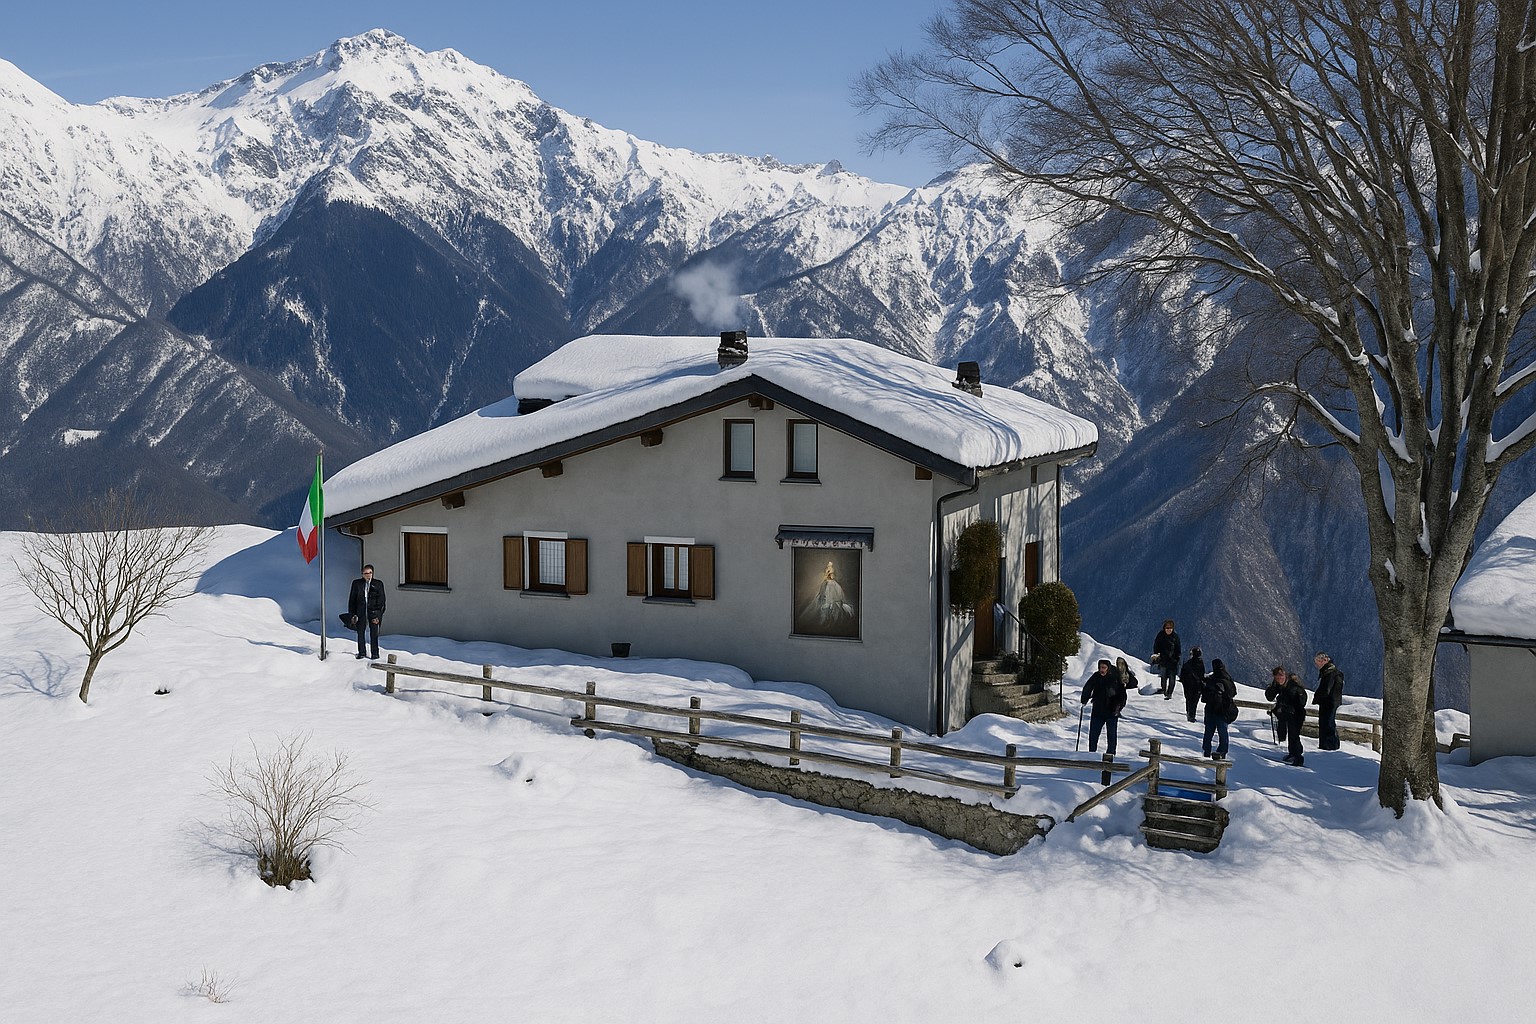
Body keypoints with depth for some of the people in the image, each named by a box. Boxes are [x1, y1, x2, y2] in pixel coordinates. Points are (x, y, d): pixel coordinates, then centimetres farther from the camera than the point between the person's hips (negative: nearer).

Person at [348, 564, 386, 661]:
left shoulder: (378, 584, 4)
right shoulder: (356, 583, 6)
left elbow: (381, 601, 3)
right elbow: (352, 599, 8)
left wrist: (379, 615, -5)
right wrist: (352, 614, 1)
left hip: (373, 612, -1)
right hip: (360, 612, 1)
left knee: (374, 633, -1)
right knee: (360, 633, 6)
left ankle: (375, 653, 7)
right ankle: (362, 652, 17)